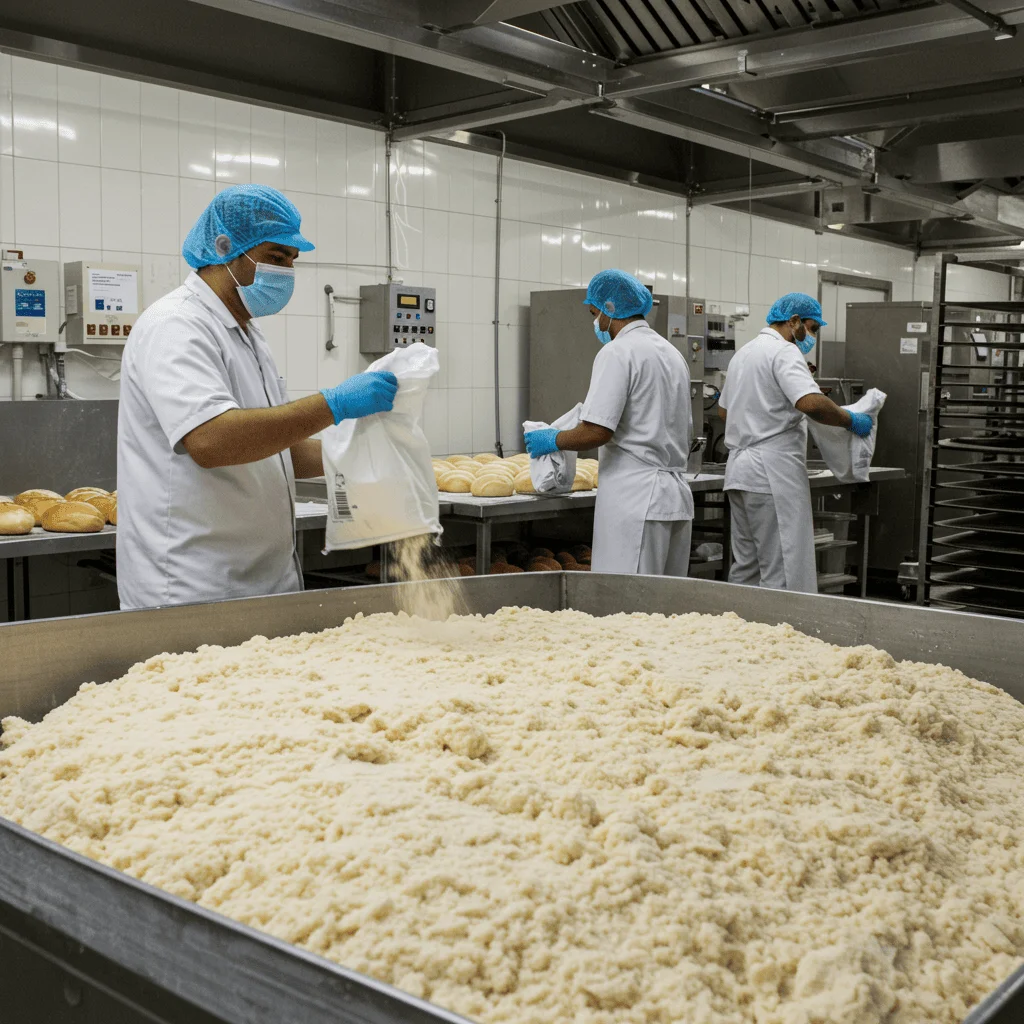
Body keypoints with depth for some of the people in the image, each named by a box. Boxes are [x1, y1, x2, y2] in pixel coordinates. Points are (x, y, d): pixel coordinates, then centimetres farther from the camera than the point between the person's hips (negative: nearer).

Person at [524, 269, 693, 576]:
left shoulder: (617, 352, -10)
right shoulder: (672, 353, 18)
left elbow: (596, 432, -17)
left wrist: (552, 440, 0)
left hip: (635, 501, -9)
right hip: (677, 497, 9)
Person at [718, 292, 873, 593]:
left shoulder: (744, 352, 20)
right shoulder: (784, 352, -10)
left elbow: (724, 410, 29)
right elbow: (811, 402, -26)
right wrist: (851, 421, -12)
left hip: (739, 469, 10)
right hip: (773, 472, -10)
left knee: (746, 567, 13)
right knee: (784, 573, -8)